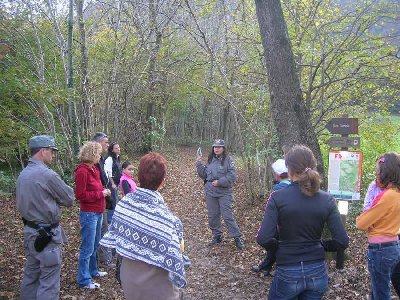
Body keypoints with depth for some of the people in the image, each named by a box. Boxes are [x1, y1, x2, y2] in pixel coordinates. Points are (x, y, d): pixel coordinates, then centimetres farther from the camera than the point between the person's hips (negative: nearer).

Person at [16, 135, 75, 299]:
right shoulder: (47, 174, -20)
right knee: (49, 281, 0)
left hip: (29, 231, 9)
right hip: (47, 234, -9)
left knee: (31, 275, 20)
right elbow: (69, 198, -11)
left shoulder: (22, 174, 6)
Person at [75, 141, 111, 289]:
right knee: (87, 247, 0)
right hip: (89, 214, -9)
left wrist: (104, 191, 3)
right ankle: (84, 280, 11)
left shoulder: (94, 169, 10)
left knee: (95, 245, 19)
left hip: (98, 213, 9)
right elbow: (81, 195, -19)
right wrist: (101, 194, -16)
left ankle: (92, 271, 35)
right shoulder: (82, 171, -17)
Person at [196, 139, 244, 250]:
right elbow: (204, 175, 13)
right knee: (212, 216, 12)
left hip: (224, 193, -6)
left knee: (228, 216, -7)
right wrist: (199, 164, 1)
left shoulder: (228, 160, -7)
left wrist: (219, 182, -18)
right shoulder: (210, 160, 11)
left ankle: (237, 237, 4)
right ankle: (217, 236, 27)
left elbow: (232, 176, -14)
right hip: (210, 192, 6)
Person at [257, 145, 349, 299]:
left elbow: (263, 238, -20)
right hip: (317, 273, 3)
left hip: (288, 274, -3)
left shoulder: (278, 197, -14)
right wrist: (321, 245, 9)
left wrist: (279, 246, 0)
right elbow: (342, 241, -8)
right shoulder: (327, 200, -6)